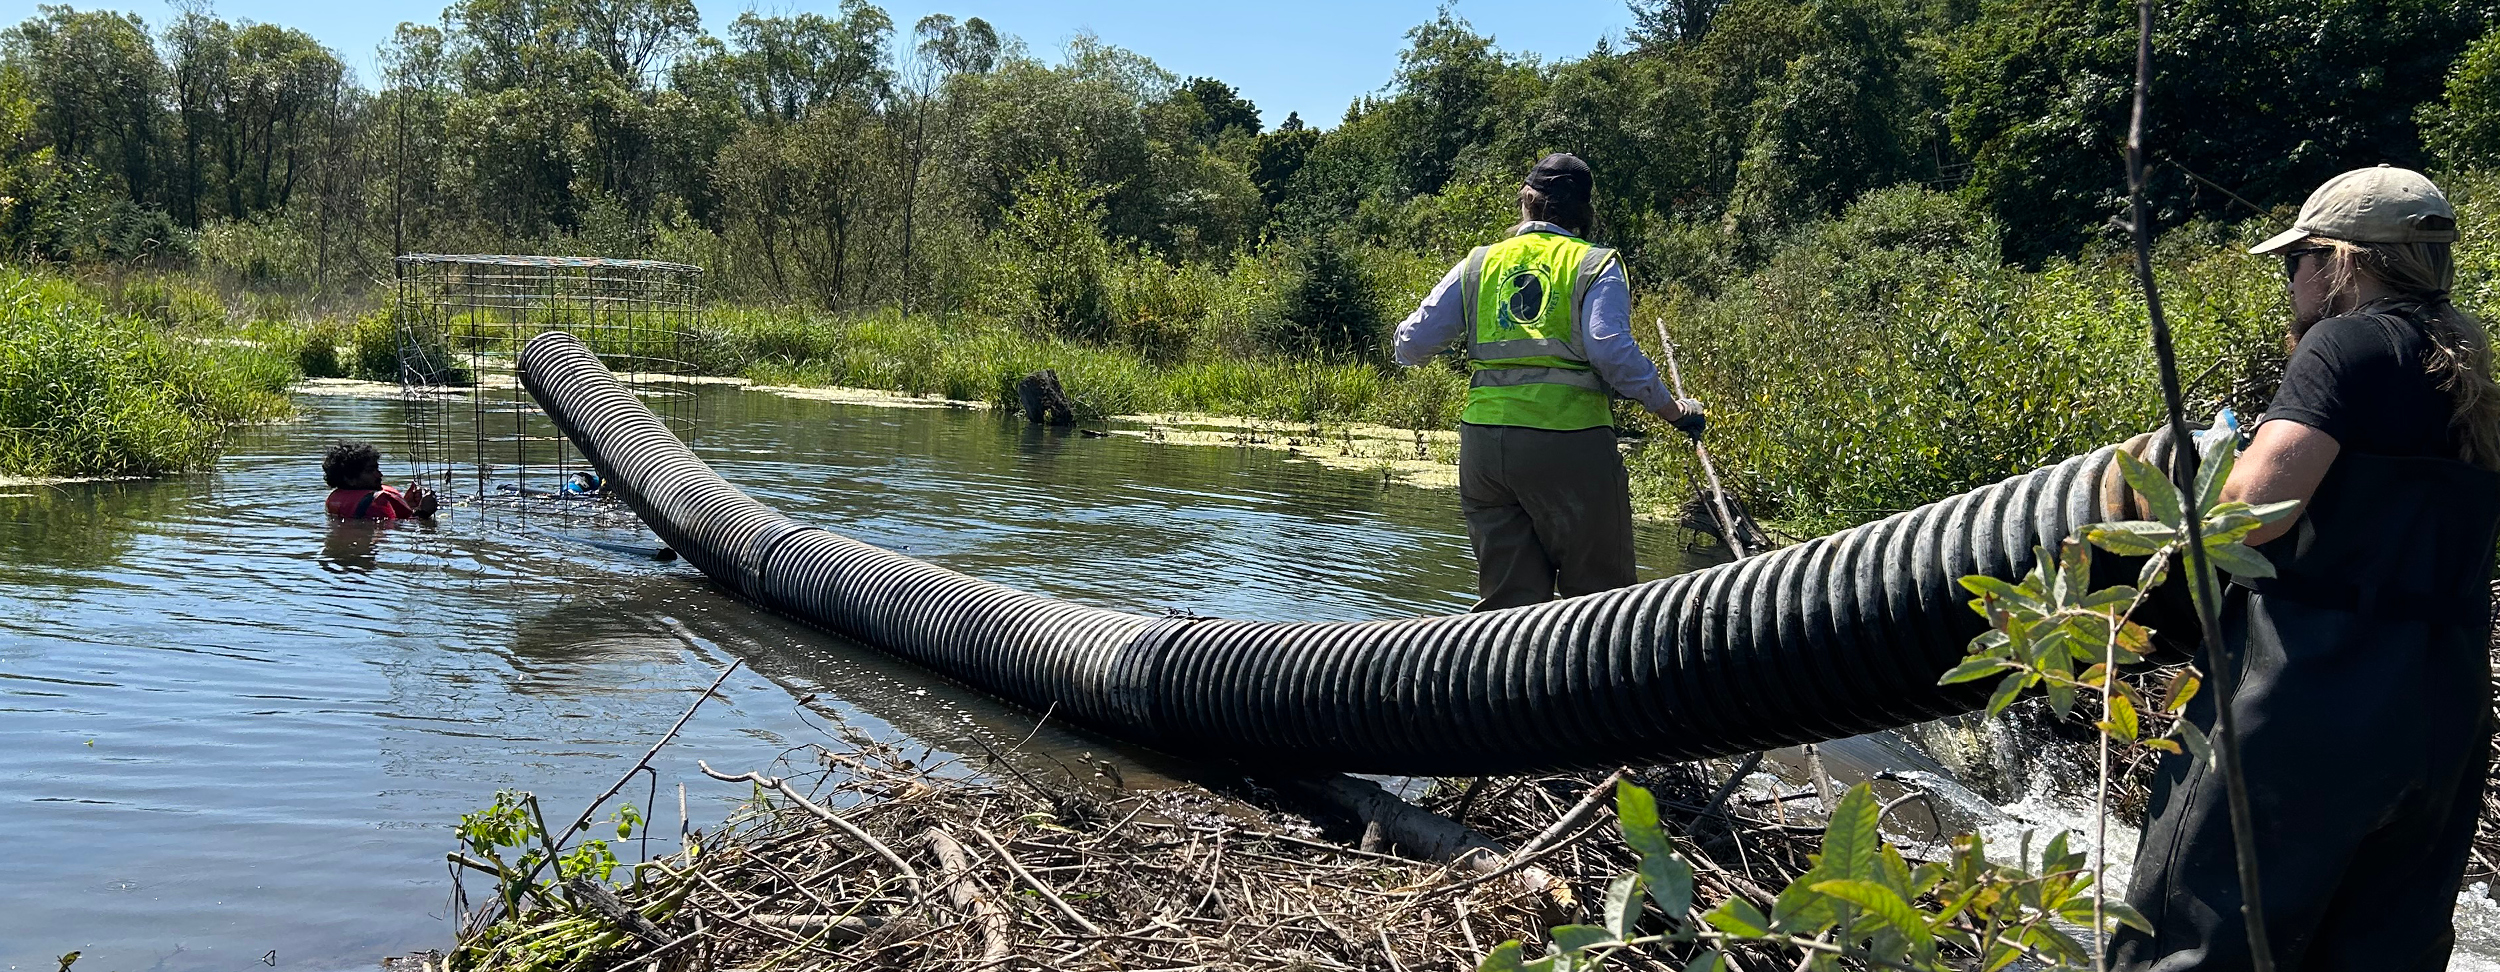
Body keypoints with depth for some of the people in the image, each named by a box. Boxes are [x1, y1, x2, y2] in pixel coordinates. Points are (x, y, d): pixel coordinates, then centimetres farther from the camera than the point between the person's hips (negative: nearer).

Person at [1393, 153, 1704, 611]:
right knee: (1598, 592, 4)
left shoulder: (1479, 263, 13)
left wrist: (1410, 340, 34)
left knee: (1505, 596, 9)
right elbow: (1612, 351, -12)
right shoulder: (1596, 264, 3)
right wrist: (1672, 409, -2)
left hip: (1483, 440, 4)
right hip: (1570, 443, -4)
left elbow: (1412, 346, 11)